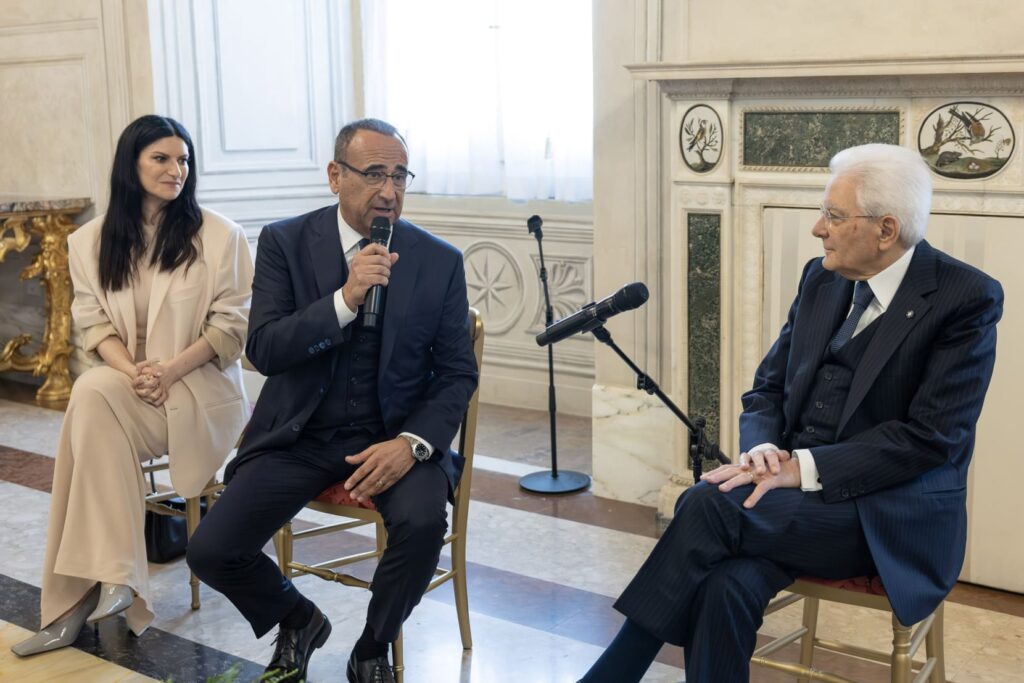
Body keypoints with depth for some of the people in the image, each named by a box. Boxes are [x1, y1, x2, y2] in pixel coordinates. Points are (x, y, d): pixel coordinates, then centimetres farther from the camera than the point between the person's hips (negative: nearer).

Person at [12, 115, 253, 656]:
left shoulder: (218, 235, 0)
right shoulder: (92, 241, 8)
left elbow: (232, 323, -3)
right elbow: (93, 322, 5)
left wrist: (171, 369, -16)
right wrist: (130, 372, -14)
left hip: (197, 387, -3)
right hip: (124, 384, 3)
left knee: (92, 400, -29)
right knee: (90, 396, -31)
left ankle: (77, 600, -25)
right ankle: (111, 582, -26)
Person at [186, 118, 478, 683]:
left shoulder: (440, 260, 0)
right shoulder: (285, 243, -2)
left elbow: (457, 373, 2)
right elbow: (262, 350, -10)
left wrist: (412, 442, -17)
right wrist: (345, 300, -25)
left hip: (393, 434, 0)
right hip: (298, 433, 1)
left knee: (423, 523, -31)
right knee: (211, 552, -16)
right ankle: (298, 620, 18)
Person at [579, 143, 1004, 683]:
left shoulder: (967, 299, -9)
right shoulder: (822, 279, 10)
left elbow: (932, 436, -16)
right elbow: (767, 388, 13)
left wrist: (804, 468, -22)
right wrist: (761, 449, -9)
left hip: (888, 513, -5)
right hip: (792, 485, 6)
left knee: (709, 503, -27)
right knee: (725, 586, -27)